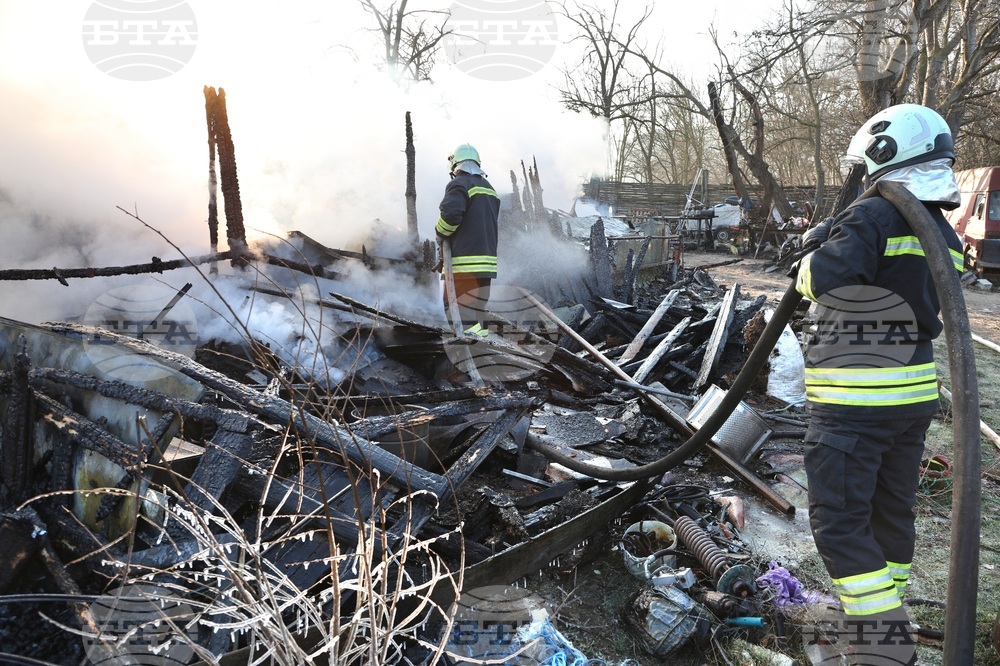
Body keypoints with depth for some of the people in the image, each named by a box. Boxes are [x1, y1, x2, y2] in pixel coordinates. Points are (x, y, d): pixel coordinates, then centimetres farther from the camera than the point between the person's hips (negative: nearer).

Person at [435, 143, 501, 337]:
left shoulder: (460, 184, -6)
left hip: (465, 263, -9)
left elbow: (451, 213, -21)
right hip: (486, 260, 9)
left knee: (461, 317, -9)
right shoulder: (489, 189, 21)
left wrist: (441, 234, -2)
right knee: (475, 311, 16)